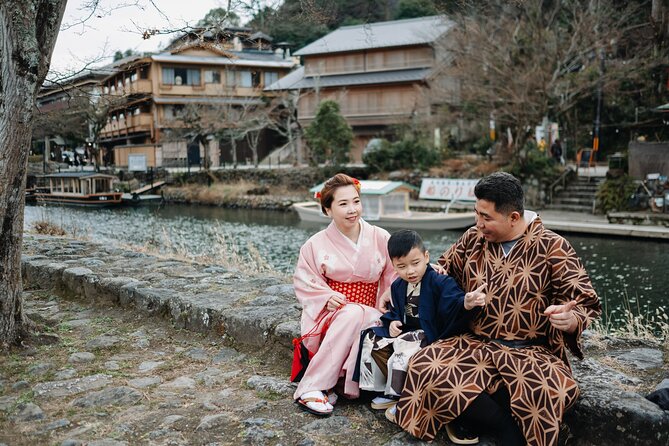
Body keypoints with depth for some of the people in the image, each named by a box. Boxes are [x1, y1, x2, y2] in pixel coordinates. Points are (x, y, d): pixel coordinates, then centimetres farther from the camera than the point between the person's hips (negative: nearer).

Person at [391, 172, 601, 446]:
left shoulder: (552, 247, -4)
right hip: (475, 343, 4)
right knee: (425, 367, -27)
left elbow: (585, 304, -2)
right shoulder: (473, 239, 7)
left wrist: (570, 320, -25)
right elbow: (441, 272, 24)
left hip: (531, 351, -3)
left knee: (548, 390, -38)